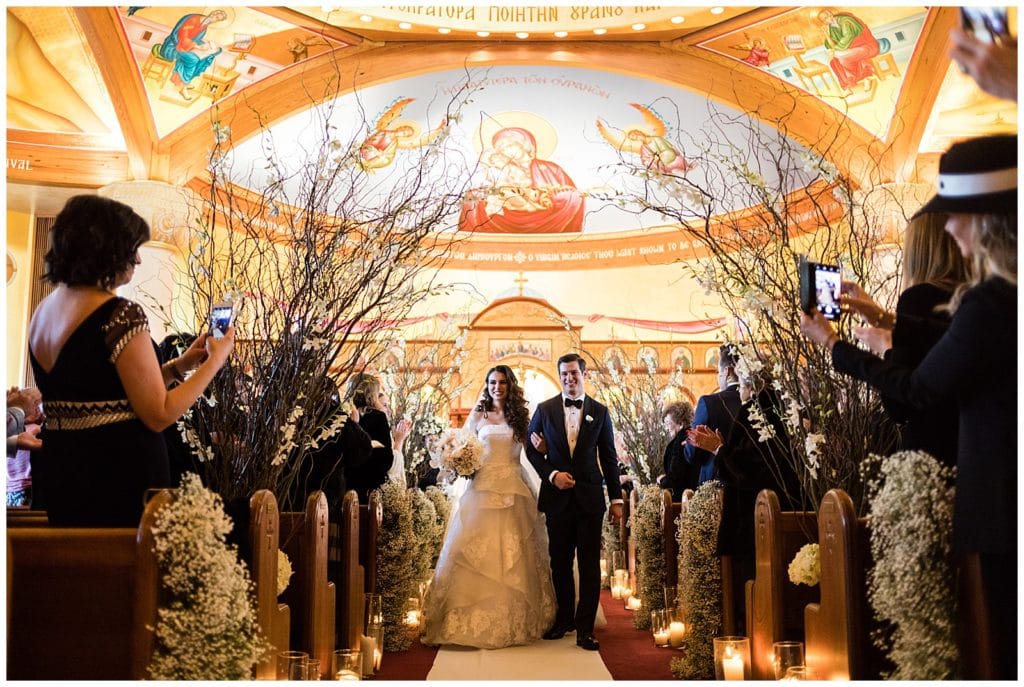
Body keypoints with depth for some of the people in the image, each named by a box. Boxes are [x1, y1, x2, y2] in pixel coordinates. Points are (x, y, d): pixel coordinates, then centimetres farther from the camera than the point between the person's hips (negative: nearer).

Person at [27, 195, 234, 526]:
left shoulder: (43, 311, 8)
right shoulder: (121, 315, -18)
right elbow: (159, 414, -16)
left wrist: (179, 366, 12)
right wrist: (216, 360, -6)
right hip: (122, 480, -8)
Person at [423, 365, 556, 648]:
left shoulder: (520, 416, 10)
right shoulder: (478, 416, 9)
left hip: (514, 490, 1)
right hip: (483, 489, -1)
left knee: (515, 557, 1)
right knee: (477, 555, -5)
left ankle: (516, 622, 12)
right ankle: (475, 621, 4)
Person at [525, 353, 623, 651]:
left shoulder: (599, 411, 3)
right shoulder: (544, 409, 3)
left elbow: (609, 458, 6)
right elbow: (532, 450, 5)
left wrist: (616, 498, 4)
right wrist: (552, 475, -10)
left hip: (590, 496, 0)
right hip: (557, 496, 1)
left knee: (589, 564, 1)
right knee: (560, 562, 11)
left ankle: (585, 628, 7)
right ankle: (564, 619, 26)